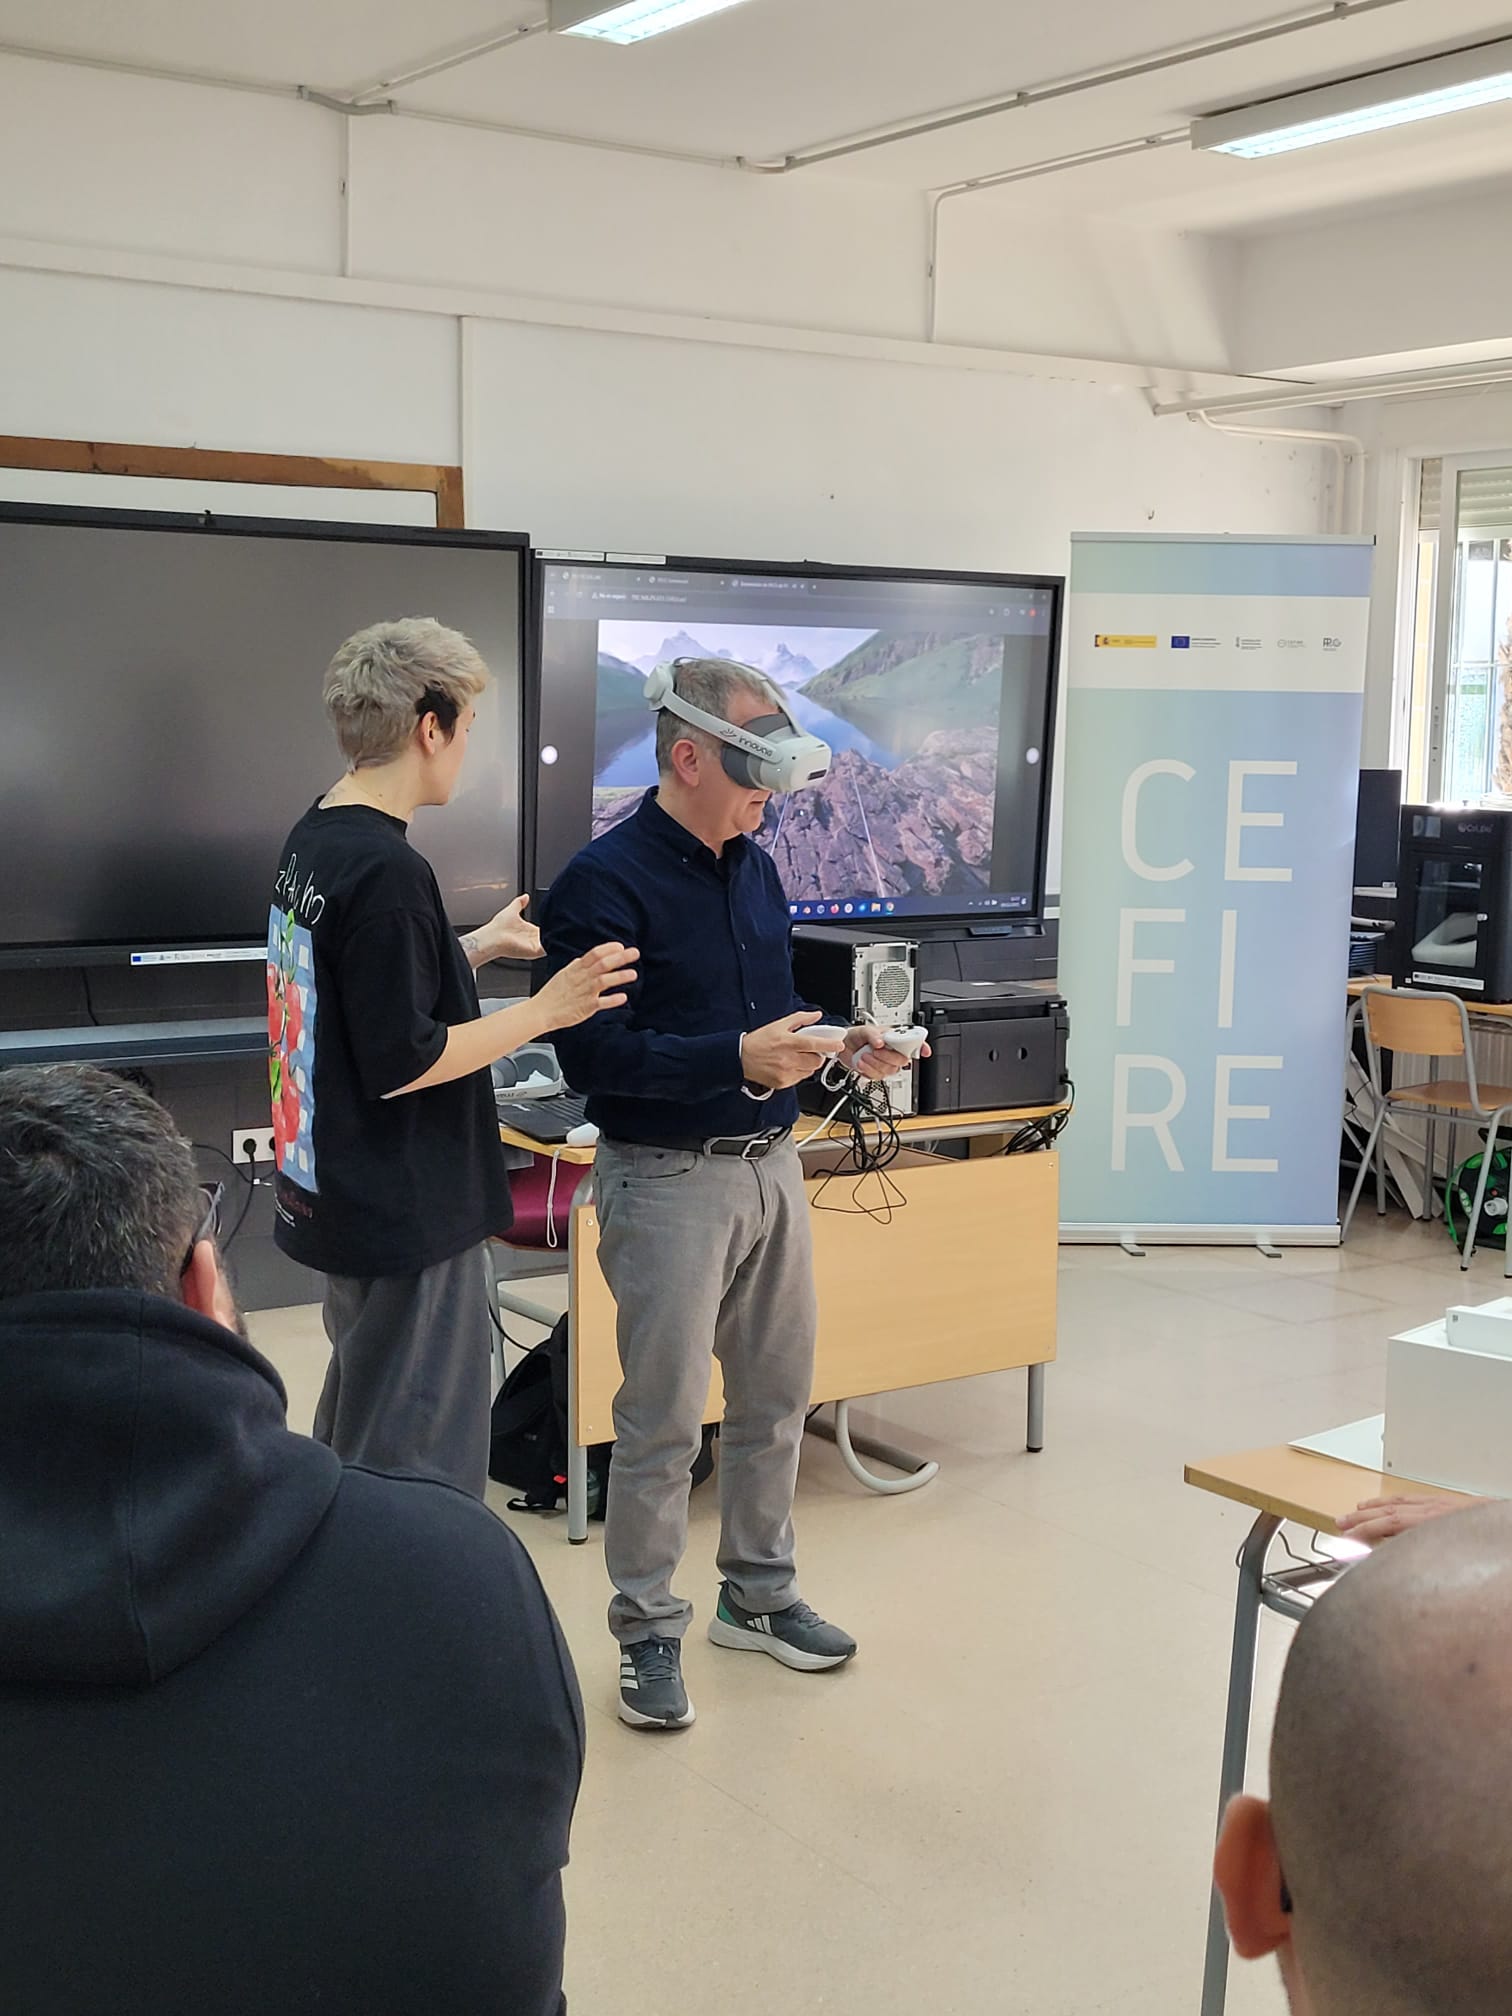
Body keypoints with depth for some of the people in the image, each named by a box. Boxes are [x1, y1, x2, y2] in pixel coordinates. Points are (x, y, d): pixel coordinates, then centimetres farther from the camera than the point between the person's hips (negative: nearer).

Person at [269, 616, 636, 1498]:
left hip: (332, 1195, 10)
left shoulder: (311, 843, 7)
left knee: (353, 1439, 23)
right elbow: (400, 1062, -22)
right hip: (408, 1218, -10)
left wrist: (481, 945, 20)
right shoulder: (387, 870, -22)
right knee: (423, 1467, 1)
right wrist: (544, 1010, -16)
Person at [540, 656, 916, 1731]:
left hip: (772, 1164, 8)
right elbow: (592, 1053, -21)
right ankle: (649, 1631, 17)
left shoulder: (754, 866, 10)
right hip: (669, 1179, -7)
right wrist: (738, 1060, -29)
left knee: (777, 1395, 16)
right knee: (665, 1419, 1)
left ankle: (760, 1594, 33)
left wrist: (836, 1045, 1)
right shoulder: (604, 882, -14)